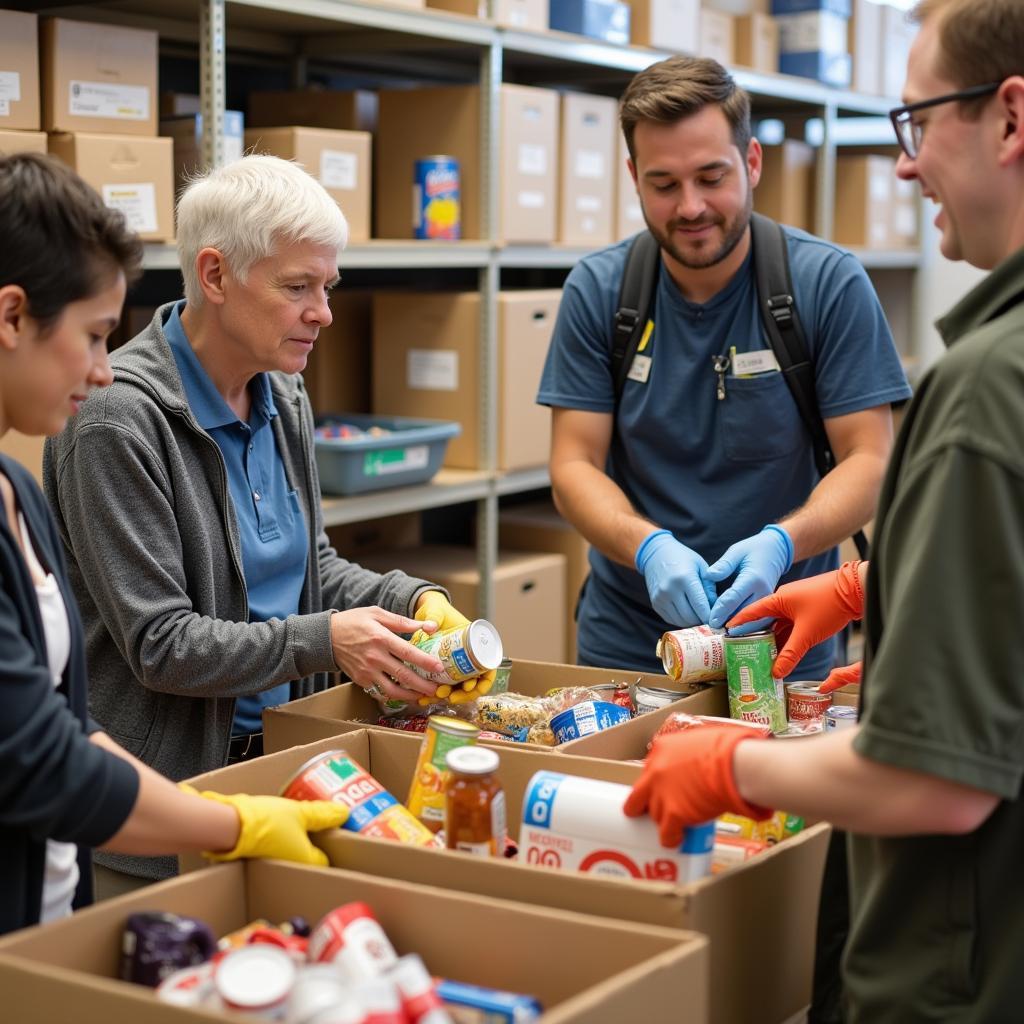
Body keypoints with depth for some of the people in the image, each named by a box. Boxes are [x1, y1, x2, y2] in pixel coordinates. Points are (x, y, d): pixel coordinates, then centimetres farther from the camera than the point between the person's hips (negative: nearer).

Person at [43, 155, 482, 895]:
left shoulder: (284, 401, 6)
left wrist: (413, 600, -3)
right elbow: (157, 642, -20)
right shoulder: (119, 421, -20)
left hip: (280, 755, 7)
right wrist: (323, 641, -27)